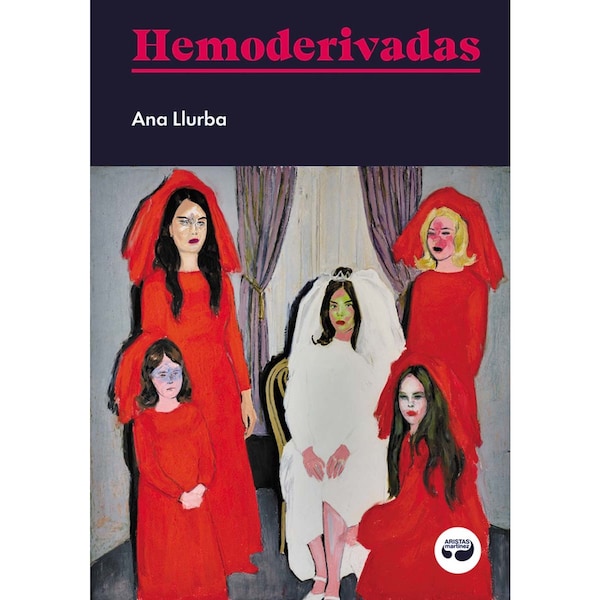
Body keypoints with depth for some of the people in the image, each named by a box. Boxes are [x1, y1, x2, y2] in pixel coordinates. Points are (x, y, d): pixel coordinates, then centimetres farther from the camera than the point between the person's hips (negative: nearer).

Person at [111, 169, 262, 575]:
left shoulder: (218, 278, 8)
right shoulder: (157, 282, -3)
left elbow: (232, 336, 8)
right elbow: (152, 339, -5)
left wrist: (246, 396, 9)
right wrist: (131, 384, -23)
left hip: (221, 389, 3)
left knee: (227, 474, 11)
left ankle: (231, 554, 31)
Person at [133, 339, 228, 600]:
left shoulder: (193, 413, 1)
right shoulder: (143, 421, -8)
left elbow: (207, 457, -1)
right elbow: (148, 467, -12)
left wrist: (200, 489, -17)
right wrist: (180, 495, -18)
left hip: (196, 500, 3)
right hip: (160, 502, -2)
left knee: (198, 556, 13)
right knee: (164, 559, 8)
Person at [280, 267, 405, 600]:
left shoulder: (371, 357, 5)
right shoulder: (309, 352, 8)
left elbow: (372, 409, -3)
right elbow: (293, 406, 3)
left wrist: (345, 448, -15)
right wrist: (306, 449, -9)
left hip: (354, 448, -2)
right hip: (310, 448, 2)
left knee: (336, 498, -22)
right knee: (306, 512, -13)